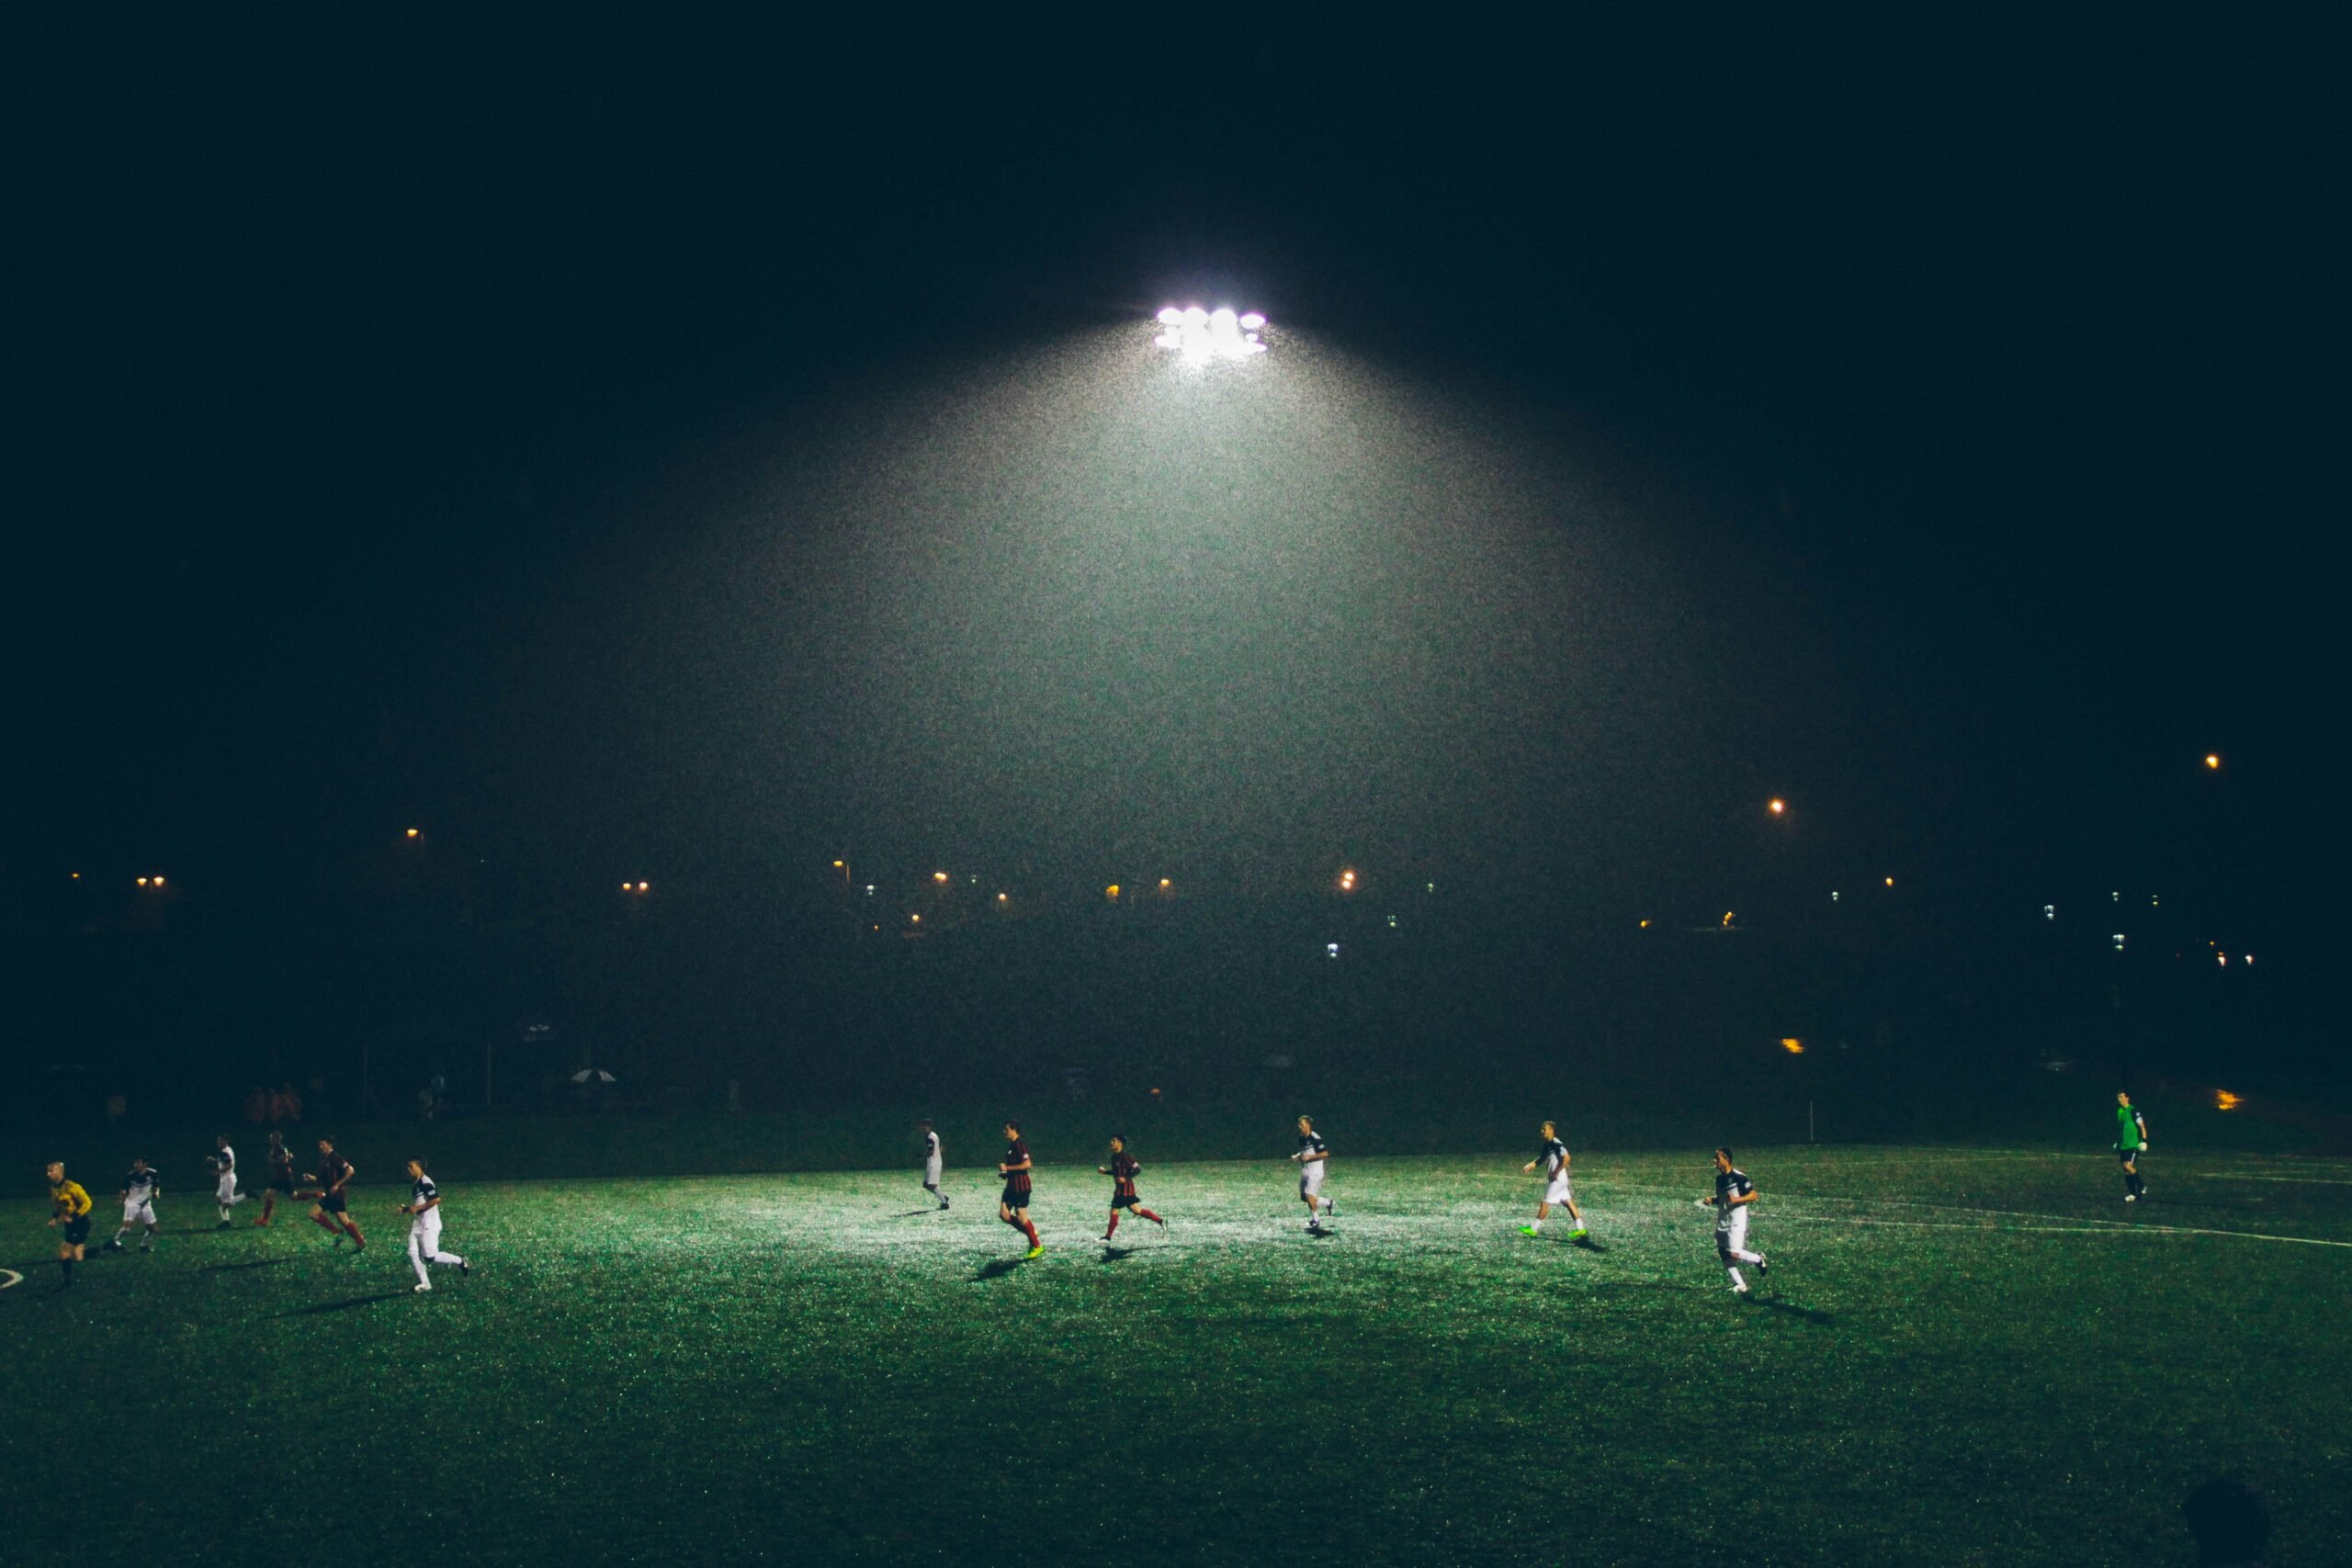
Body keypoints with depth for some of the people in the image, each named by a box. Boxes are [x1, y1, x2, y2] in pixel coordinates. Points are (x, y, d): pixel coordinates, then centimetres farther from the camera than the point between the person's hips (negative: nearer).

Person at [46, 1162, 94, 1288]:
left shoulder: (71, 1187, -21)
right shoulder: (53, 1188, 3)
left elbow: (86, 1203, -20)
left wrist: (72, 1217, -25)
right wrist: (54, 1217, 2)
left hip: (81, 1223, -8)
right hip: (70, 1224, 8)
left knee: (64, 1251, -13)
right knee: (77, 1258, 9)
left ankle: (68, 1281, 0)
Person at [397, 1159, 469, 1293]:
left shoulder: (425, 1182, -14)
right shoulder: (414, 1184, 15)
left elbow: (436, 1199, -23)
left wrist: (417, 1208, -19)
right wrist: (406, 1209, 8)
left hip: (429, 1225, -9)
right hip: (417, 1225, 9)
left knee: (429, 1257, -12)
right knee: (413, 1254, 0)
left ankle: (459, 1261, 6)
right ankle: (424, 1283, 7)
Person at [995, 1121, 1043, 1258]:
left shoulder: (1020, 1145, -15)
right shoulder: (1010, 1146, 14)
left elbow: (1027, 1164, -26)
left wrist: (1007, 1168, -21)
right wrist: (1004, 1172, 9)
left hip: (1021, 1187, -10)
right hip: (1011, 1186, 10)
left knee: (1021, 1216, -6)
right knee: (1003, 1214, 4)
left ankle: (1037, 1246, 6)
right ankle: (1031, 1231, 15)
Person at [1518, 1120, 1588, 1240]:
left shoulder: (1556, 1144, -17)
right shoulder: (1547, 1145, 13)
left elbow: (1566, 1158, -26)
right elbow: (1541, 1158, 21)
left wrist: (1557, 1172, -22)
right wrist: (1529, 1166, 8)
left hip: (1557, 1179, -10)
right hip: (1555, 1180, 10)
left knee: (1545, 1202, -3)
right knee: (1568, 1202, 9)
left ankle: (1534, 1229, 3)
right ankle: (1580, 1228, 10)